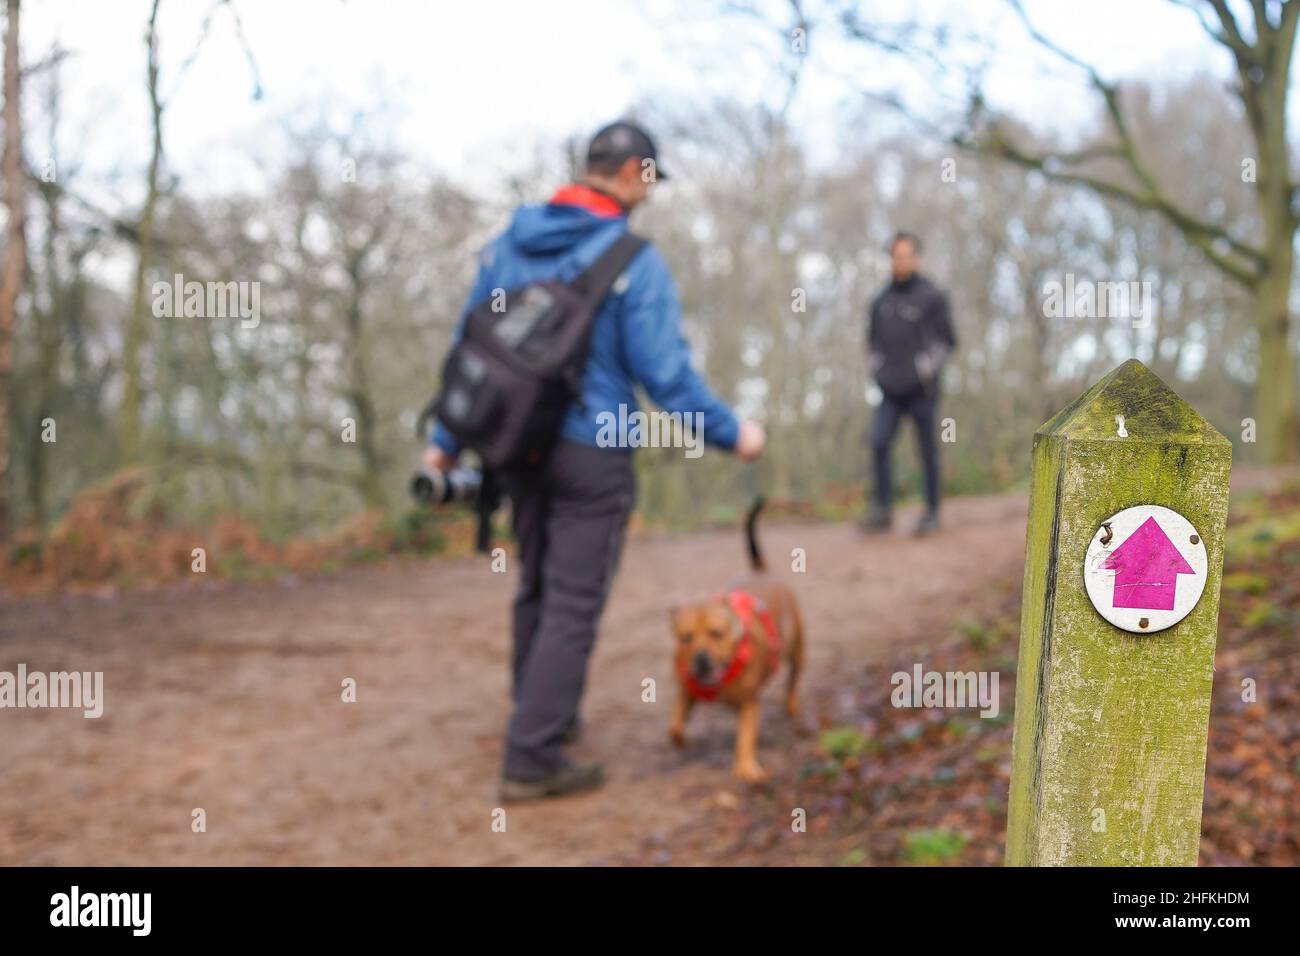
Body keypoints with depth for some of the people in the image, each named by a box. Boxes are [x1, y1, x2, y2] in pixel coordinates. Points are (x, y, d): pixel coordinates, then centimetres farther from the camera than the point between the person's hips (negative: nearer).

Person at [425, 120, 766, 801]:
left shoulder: (510, 242, 6)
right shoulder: (635, 260, -13)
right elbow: (662, 370, -16)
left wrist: (447, 439, 15)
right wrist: (731, 433, -4)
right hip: (592, 453, -6)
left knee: (536, 589, 21)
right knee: (573, 606, 0)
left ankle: (544, 718, 36)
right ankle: (532, 760, 2)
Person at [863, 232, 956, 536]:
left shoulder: (932, 296, -1)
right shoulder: (881, 301, 11)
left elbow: (946, 339, -1)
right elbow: (872, 339, 21)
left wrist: (925, 368, -10)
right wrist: (877, 368, 6)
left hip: (921, 389, -3)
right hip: (890, 391, 3)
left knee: (928, 450, 2)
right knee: (878, 443, -11)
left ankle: (932, 512, 12)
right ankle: (882, 509, -6)